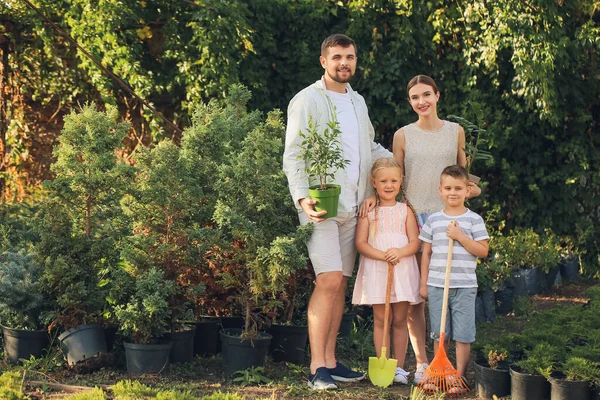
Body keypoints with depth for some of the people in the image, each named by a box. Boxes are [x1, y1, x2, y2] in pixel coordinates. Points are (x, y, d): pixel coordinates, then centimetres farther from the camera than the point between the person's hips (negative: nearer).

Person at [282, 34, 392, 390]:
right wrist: (302, 197, -22)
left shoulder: (358, 102, 17)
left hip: (353, 206, 7)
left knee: (340, 283, 7)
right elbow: (293, 156, -9)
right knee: (329, 281, -15)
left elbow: (369, 148, 27)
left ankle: (330, 362, 13)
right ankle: (317, 369, -10)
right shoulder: (307, 100, -3)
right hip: (322, 205, -7)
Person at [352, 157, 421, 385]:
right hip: (376, 270, -1)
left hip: (402, 269, 1)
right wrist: (383, 255, -18)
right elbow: (360, 243, -4)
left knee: (399, 319, 4)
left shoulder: (405, 210, 7)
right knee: (380, 319, 3)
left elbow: (415, 242, 2)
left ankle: (399, 367, 12)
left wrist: (400, 252, -19)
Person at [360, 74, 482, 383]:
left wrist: (470, 188, -4)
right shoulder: (403, 135, 4)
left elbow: (464, 174, 17)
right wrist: (375, 196, -11)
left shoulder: (456, 131, 8)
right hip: (412, 217, 0)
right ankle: (421, 362, 7)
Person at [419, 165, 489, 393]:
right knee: (439, 334, 8)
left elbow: (482, 251, -6)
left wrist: (460, 236, -15)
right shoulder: (433, 220, 7)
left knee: (462, 334, 1)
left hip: (464, 286, -2)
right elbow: (426, 253, 10)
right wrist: (423, 283, 7)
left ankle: (460, 376, 8)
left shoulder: (474, 220, 0)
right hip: (436, 285, 2)